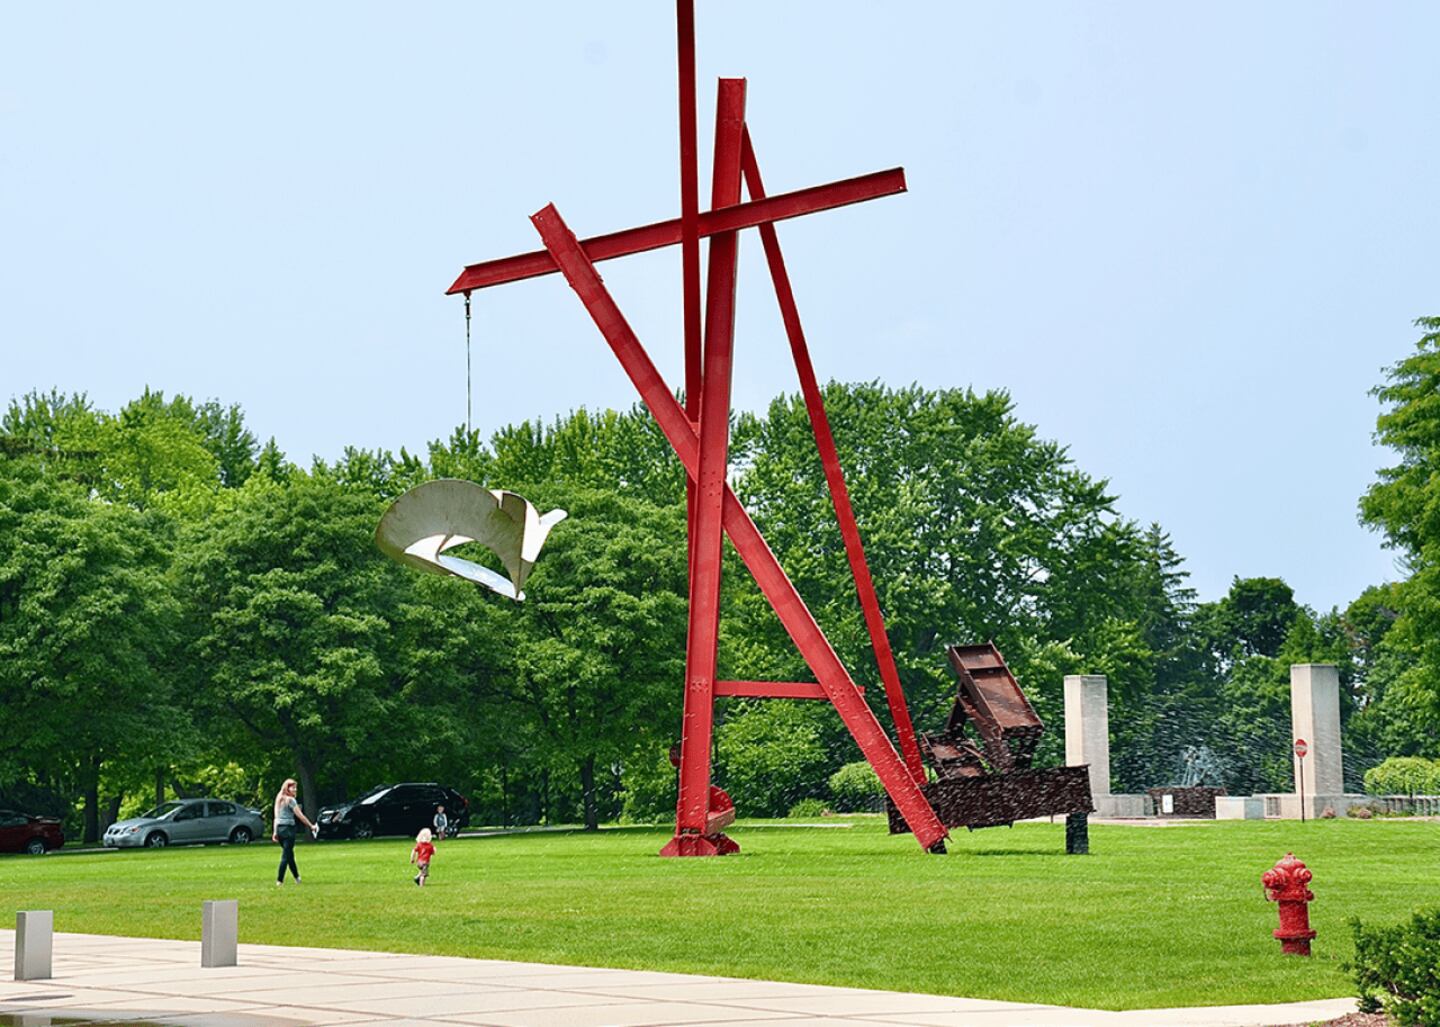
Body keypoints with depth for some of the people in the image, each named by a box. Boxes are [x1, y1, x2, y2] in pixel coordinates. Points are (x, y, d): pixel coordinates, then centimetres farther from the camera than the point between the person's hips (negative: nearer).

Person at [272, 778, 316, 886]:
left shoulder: (279, 799, 13)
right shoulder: (291, 800, -10)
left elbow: (276, 816, 15)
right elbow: (300, 815, -12)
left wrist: (275, 831, 17)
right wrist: (311, 826, -6)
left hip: (279, 828, 8)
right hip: (288, 828, -8)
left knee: (289, 854, 17)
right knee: (286, 855, -4)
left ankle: (297, 877, 26)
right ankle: (279, 880, -8)